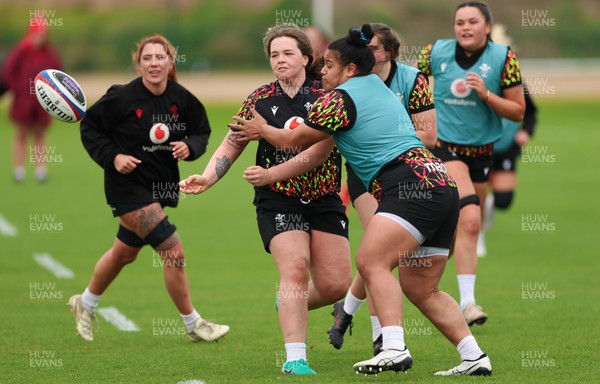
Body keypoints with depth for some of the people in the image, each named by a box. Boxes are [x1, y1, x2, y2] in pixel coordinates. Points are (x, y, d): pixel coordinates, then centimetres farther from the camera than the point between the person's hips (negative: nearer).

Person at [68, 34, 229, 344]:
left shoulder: (181, 99, -5)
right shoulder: (123, 98, -18)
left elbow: (202, 132, 7)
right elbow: (90, 127, -6)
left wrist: (189, 147, -14)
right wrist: (113, 156, -18)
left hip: (160, 186, 7)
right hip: (128, 186, -7)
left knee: (125, 253, 23)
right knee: (173, 252, -12)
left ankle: (84, 305, 46)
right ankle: (193, 325, 2)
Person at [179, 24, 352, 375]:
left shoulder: (326, 95, -4)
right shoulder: (260, 100, 0)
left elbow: (321, 151, -12)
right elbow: (230, 148, 6)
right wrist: (208, 177, -11)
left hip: (324, 201, 2)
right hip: (278, 202, -1)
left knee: (337, 284, -1)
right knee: (295, 268, -21)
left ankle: (289, 306, 31)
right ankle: (295, 358, -22)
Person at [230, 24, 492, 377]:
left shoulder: (342, 98, -1)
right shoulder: (380, 87, 26)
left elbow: (296, 140, 10)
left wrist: (263, 130, 27)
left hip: (411, 183, -9)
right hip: (444, 185, 9)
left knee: (372, 262, -20)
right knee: (421, 289, 11)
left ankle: (395, 349, -36)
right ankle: (475, 357, 5)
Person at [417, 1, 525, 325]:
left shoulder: (503, 57, -5)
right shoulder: (435, 53, -5)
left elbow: (518, 111, -4)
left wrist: (486, 95, -18)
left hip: (482, 149, 3)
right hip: (444, 144, -3)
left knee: (458, 224, 12)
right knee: (469, 219, -21)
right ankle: (467, 301, -23)